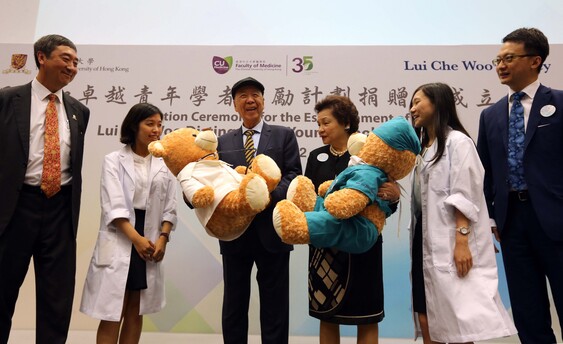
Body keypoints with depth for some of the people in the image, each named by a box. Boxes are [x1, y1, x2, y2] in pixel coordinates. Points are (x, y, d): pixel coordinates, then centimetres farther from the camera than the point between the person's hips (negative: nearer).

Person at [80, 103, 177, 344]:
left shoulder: (165, 164, 9)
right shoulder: (114, 160, 1)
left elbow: (170, 208, 6)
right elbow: (113, 206, -10)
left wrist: (162, 238, -9)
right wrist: (136, 238, -18)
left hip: (151, 241, 3)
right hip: (119, 241, -3)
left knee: (136, 312, 12)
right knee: (112, 314, -2)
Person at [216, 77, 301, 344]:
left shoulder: (284, 135, 6)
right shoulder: (224, 141, 12)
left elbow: (294, 175, -4)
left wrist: (270, 195, -21)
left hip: (272, 230, -2)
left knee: (275, 304, 9)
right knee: (234, 302, 15)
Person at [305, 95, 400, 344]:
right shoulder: (316, 157, 7)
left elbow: (385, 205, -4)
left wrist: (394, 196, -25)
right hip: (324, 245, 3)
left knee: (366, 316, 9)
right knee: (327, 316, 13)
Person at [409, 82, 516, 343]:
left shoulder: (457, 141, -6)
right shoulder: (424, 147, 20)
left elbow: (463, 197, -14)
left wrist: (462, 241, -20)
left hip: (449, 242, -8)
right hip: (426, 240, 8)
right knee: (427, 321, 9)